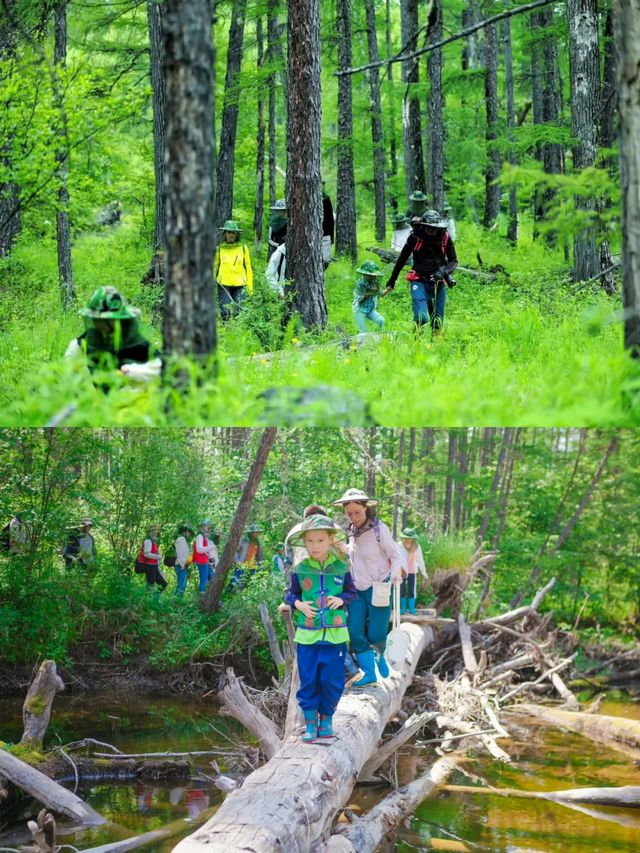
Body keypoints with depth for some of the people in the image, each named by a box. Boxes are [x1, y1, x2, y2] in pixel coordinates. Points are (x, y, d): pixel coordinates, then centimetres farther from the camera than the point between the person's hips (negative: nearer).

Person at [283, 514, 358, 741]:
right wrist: (298, 604, -10)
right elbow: (290, 595, 10)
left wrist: (341, 600, -9)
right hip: (307, 636, 0)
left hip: (335, 635, 0)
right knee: (308, 681, 2)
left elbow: (352, 592, 10)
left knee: (332, 680, 4)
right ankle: (310, 722, 12)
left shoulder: (341, 568, 0)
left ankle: (326, 718, 20)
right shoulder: (300, 570, 0)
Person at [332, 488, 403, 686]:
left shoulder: (379, 529, -9)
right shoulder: (351, 531, 8)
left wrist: (394, 573, -24)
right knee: (355, 631, -6)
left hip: (378, 588, -5)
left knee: (375, 634, -6)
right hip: (357, 589, 5)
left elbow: (395, 555, -7)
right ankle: (368, 673, 1)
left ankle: (378, 655, 27)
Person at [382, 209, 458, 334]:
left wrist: (444, 271, -16)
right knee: (421, 318, -19)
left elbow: (453, 261, 6)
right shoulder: (415, 237, -8)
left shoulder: (445, 238, -3)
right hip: (419, 281, -2)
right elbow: (401, 260, 2)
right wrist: (391, 283, 7)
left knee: (437, 322, 6)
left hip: (438, 283, 2)